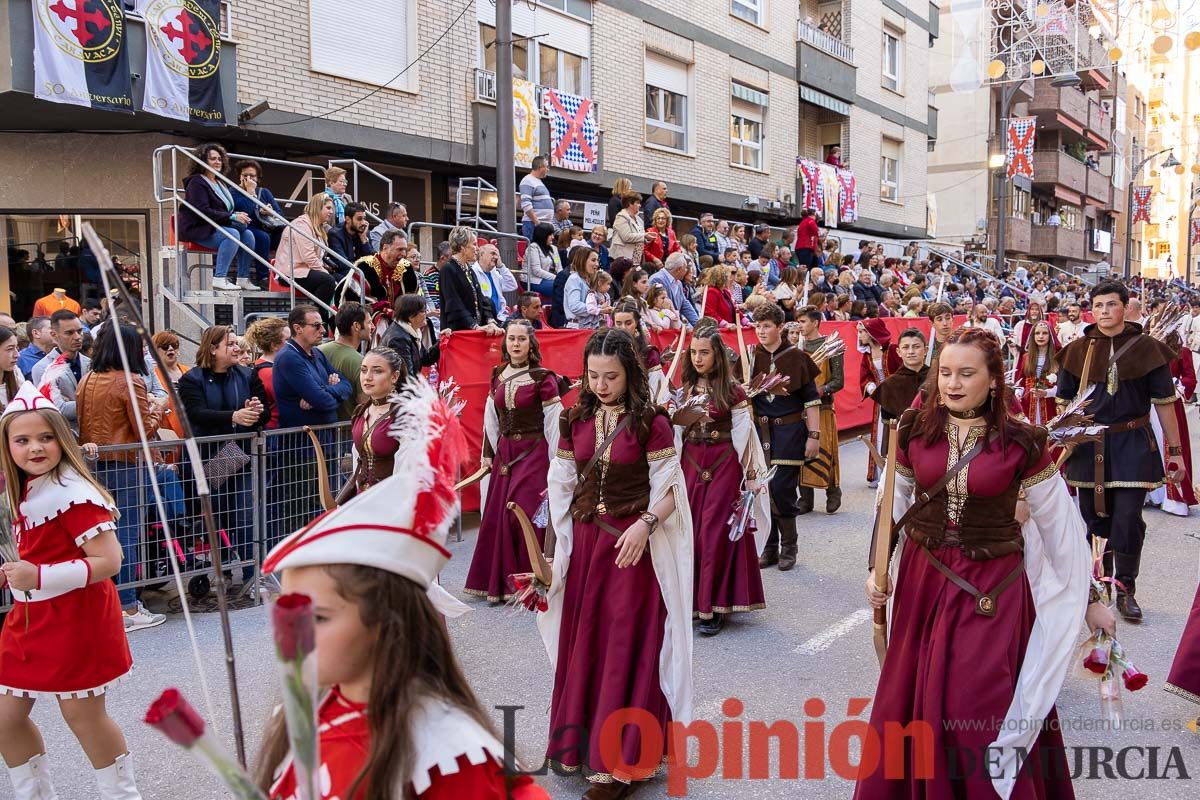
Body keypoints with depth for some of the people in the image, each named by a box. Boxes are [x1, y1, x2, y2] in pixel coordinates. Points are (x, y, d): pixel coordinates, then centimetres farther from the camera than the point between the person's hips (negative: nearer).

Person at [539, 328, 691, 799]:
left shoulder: (651, 423, -10)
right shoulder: (576, 421, 3)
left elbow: (669, 492, -9)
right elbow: (562, 488, 9)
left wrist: (645, 524, -26)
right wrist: (557, 548, 7)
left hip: (633, 545, -5)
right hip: (585, 541, 5)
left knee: (625, 647, 0)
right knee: (583, 643, 12)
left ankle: (621, 762, 11)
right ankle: (583, 742, 30)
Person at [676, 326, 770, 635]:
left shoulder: (732, 390, -6)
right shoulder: (685, 389, 7)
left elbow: (744, 434, -5)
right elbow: (676, 432, 13)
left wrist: (751, 474, -5)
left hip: (724, 465, -5)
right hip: (690, 464, 5)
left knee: (715, 532, -2)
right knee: (690, 530, 6)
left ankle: (713, 607, 6)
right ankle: (692, 599, 19)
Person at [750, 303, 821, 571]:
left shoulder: (796, 356, -3)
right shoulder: (751, 357, 4)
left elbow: (811, 399, -3)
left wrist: (814, 435, -6)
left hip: (789, 430, -3)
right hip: (760, 429, 3)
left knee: (782, 489, -7)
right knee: (763, 489, 4)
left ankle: (788, 546, 12)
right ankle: (770, 547, 18)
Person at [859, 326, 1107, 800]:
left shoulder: (1022, 443, -10)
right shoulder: (915, 430, -3)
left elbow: (1061, 526, -2)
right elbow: (893, 504, 8)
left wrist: (1089, 600, 3)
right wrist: (877, 568, 4)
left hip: (993, 587, -3)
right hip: (922, 579, 3)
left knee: (979, 708, 1)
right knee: (912, 699, 15)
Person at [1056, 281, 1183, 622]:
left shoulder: (1147, 348, -2)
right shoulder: (1077, 350, 2)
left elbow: (1164, 402, 1)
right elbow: (1065, 404, 8)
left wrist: (1175, 450, 1)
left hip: (1132, 444, -2)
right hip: (1088, 446, 2)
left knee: (1128, 520, -5)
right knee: (1094, 517, 9)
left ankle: (1126, 589, 8)